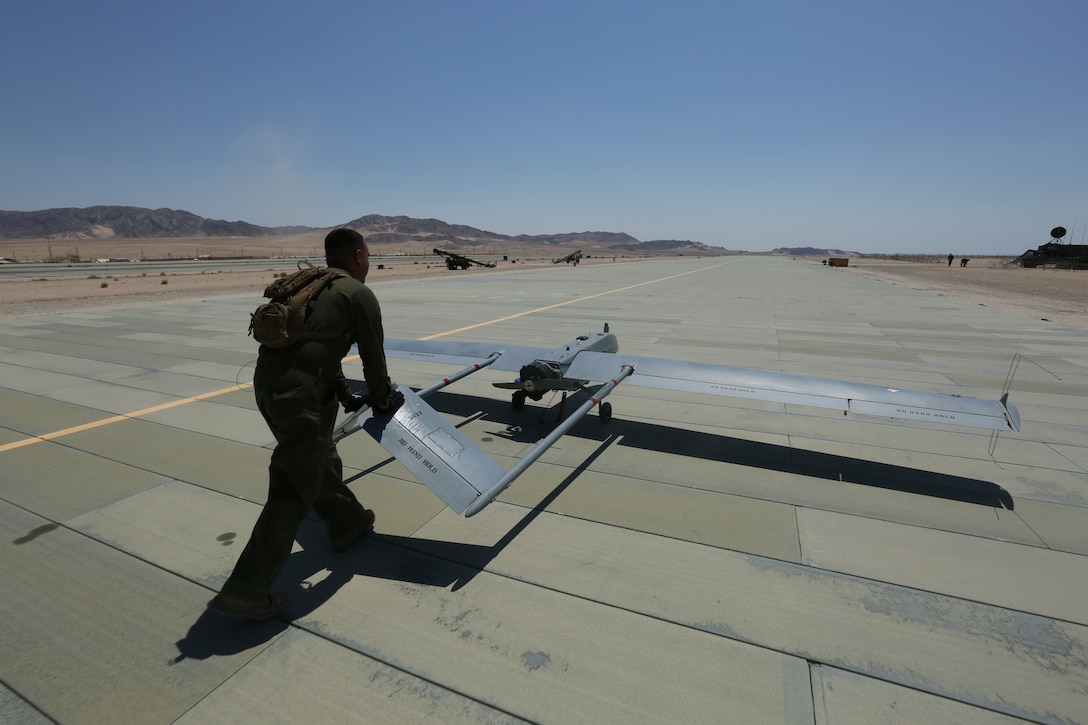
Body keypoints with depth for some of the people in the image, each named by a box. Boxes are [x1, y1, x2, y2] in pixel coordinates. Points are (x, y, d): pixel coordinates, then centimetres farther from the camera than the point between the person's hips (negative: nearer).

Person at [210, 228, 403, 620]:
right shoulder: (360, 295, -3)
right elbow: (373, 357, 0)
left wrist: (346, 397, 35)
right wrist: (382, 400, 18)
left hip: (266, 383, 9)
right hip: (298, 395, -9)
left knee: (320, 457, 25)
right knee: (295, 489, 2)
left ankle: (348, 522, 45)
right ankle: (245, 591, 9)